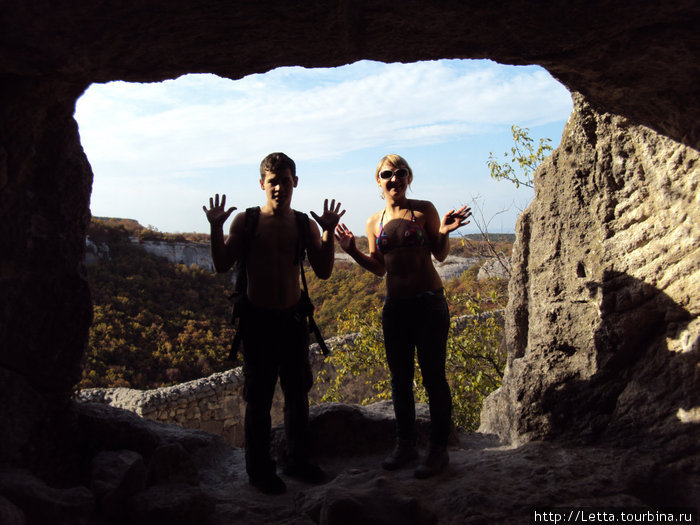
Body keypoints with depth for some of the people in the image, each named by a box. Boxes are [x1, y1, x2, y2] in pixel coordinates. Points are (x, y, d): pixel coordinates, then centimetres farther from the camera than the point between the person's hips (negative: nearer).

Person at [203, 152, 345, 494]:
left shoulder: (304, 224, 3)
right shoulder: (246, 221, -4)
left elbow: (323, 272, -3)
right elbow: (222, 265, -8)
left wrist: (328, 232, -13)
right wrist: (216, 228, -20)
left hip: (293, 316, 3)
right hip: (258, 317, -3)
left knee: (297, 392, 12)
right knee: (259, 396, 5)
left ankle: (298, 460, 30)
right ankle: (259, 469, 21)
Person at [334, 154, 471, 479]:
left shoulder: (423, 210, -2)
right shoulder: (374, 223, 9)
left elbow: (440, 255, 1)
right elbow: (379, 268, 13)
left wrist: (444, 233, -18)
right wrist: (352, 250, 1)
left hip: (429, 302, -4)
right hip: (394, 306, 4)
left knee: (433, 377, 1)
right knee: (400, 379, 12)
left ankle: (438, 449, 15)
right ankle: (405, 444, 28)